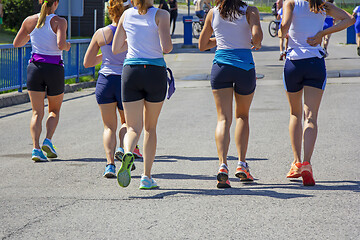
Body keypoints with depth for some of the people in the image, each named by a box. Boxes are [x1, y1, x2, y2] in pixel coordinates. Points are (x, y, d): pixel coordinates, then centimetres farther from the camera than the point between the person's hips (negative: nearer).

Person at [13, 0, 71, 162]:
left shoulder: (29, 21, 3)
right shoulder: (59, 22, -8)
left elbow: (16, 44, 9)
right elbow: (61, 44, -22)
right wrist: (67, 46, 0)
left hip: (35, 67, 2)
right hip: (54, 69, -2)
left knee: (37, 112, 4)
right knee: (54, 110, 18)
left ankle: (36, 147, -14)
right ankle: (48, 140, -4)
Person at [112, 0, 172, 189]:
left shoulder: (126, 15, 7)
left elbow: (115, 49, 14)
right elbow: (166, 48, -15)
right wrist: (169, 45, 8)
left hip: (131, 72, 2)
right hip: (155, 72, -1)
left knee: (133, 128, 2)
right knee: (150, 127, 15)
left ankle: (128, 153, -33)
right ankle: (146, 177, 12)